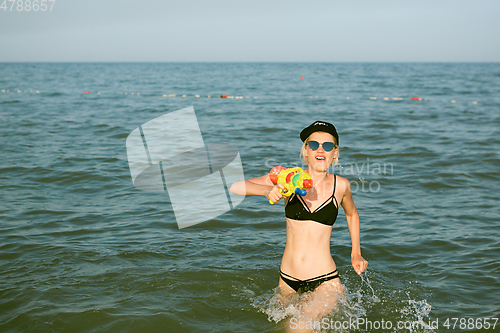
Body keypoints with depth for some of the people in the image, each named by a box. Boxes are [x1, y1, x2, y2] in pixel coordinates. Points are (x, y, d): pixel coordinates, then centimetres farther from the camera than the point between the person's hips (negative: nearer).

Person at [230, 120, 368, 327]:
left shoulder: (340, 185, -3)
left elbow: (351, 214, 20)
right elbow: (235, 187, -11)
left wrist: (356, 253, 17)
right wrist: (266, 190, -28)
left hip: (325, 280, -2)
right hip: (288, 279, 2)